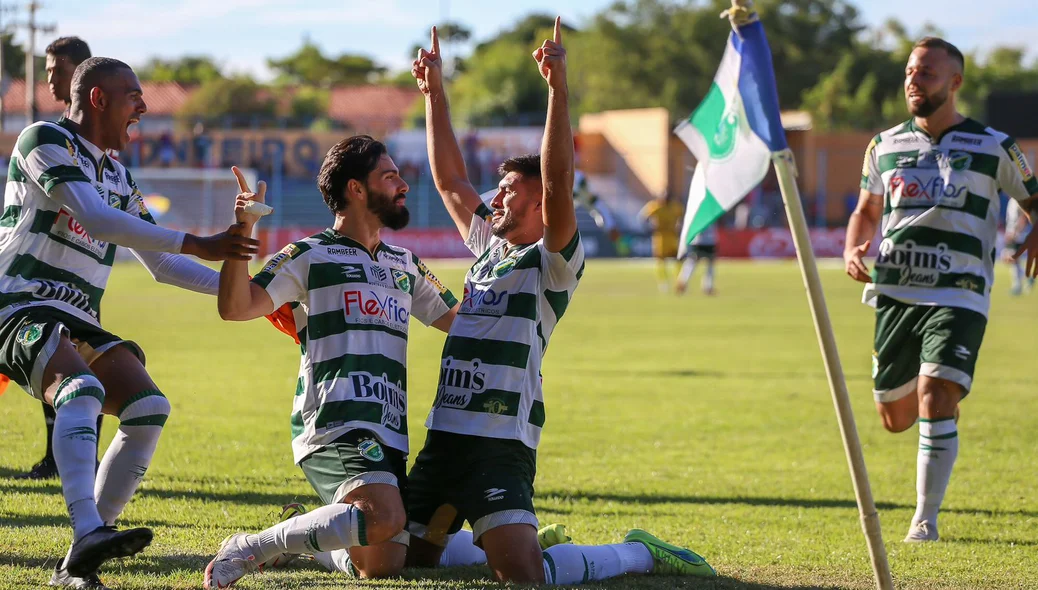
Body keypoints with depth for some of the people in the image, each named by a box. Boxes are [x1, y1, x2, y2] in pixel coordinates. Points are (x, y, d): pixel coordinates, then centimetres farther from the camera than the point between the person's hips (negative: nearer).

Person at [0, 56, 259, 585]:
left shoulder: (117, 177, 21)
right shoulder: (44, 141, -6)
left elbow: (160, 263, 29)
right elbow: (94, 220, -20)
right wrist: (196, 245, -22)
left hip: (78, 323, 8)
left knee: (148, 407, -11)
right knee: (83, 390, -34)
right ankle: (88, 534, -52)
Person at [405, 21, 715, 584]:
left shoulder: (554, 262, -4)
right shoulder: (488, 246, 17)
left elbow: (558, 179, -18)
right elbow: (450, 180, 22)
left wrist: (558, 87, -26)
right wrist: (433, 94, 18)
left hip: (500, 446, -8)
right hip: (442, 437, 8)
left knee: (524, 576, -20)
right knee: (411, 556, 12)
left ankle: (640, 554, 3)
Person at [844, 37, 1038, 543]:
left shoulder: (993, 148, 1)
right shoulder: (885, 146, 11)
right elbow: (867, 210, 23)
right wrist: (853, 250, 4)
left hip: (958, 296, -4)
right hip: (894, 292, 4)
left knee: (935, 401, -19)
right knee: (895, 418, 9)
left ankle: (926, 518, -7)